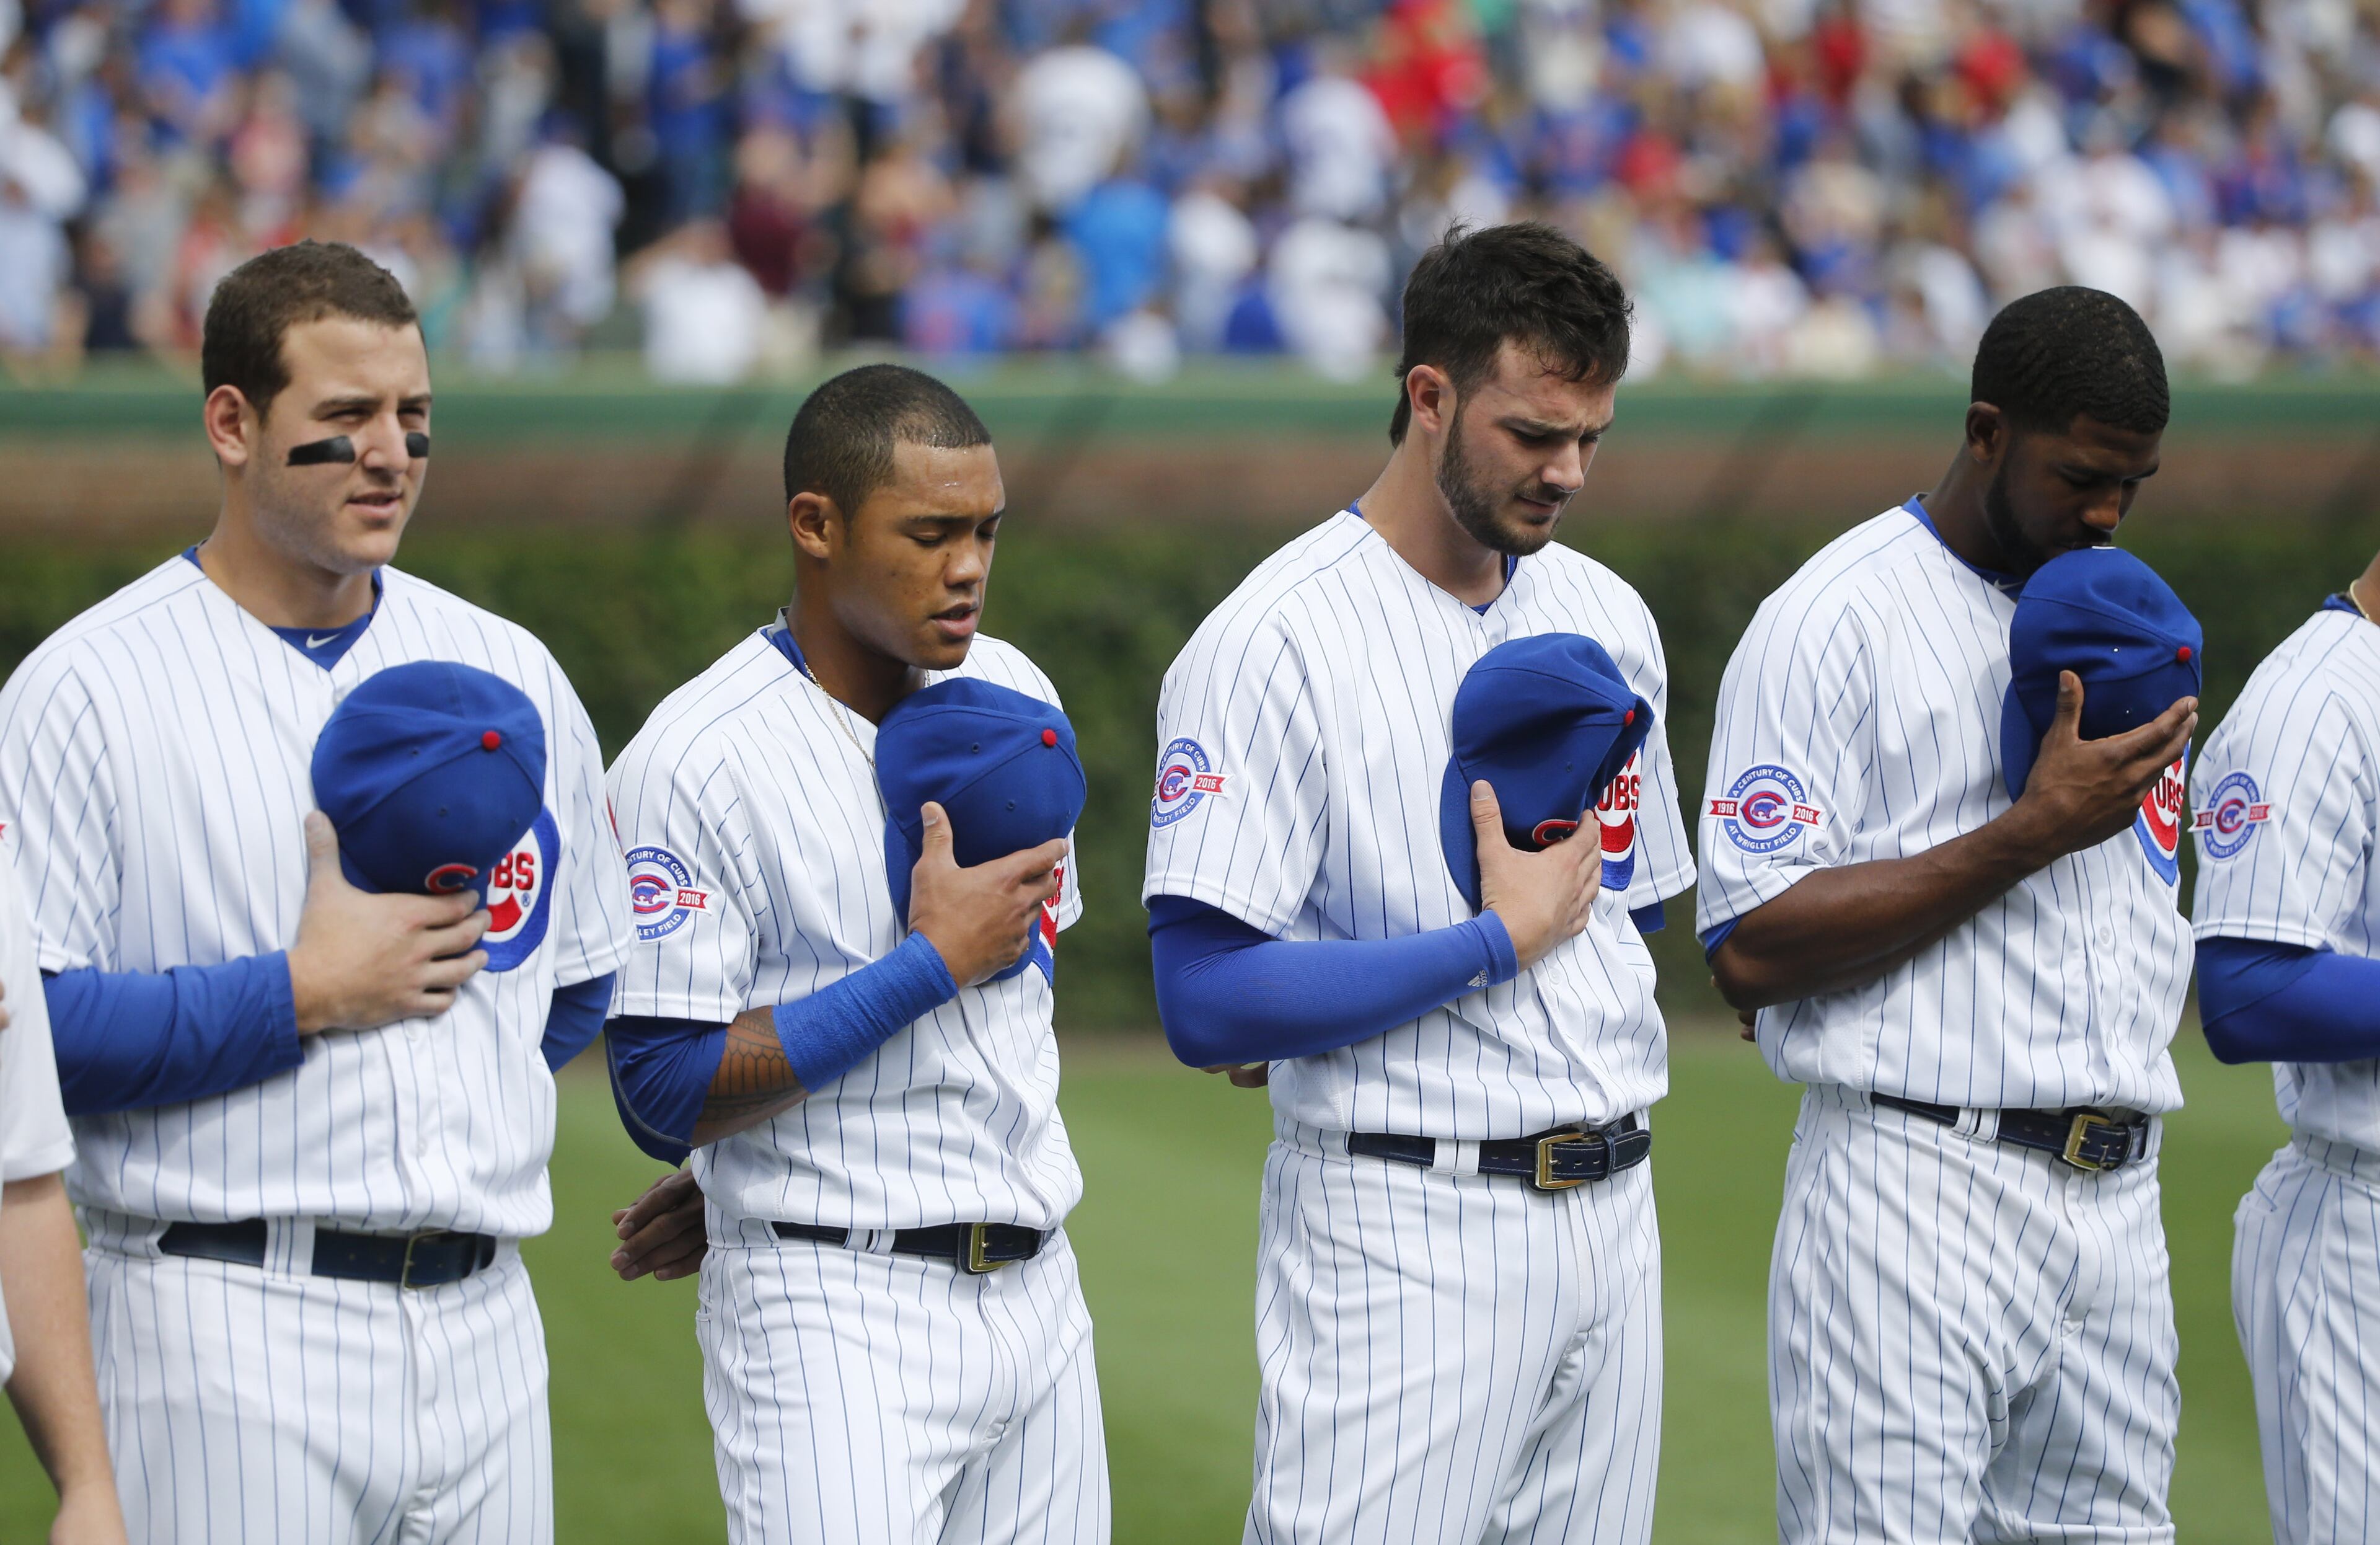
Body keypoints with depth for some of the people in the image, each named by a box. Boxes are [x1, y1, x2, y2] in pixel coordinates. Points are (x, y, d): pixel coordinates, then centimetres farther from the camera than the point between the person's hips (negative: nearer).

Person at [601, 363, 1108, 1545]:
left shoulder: (1016, 697, 10)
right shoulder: (697, 758, -10)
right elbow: (666, 1091, -14)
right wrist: (932, 962, -14)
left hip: (1033, 1291, 6)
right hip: (834, 1315, -6)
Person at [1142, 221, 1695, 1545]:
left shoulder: (1608, 618, 12)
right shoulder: (1276, 642, -10)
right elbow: (1209, 1006, -16)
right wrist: (1500, 942, -12)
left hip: (1611, 1220, 7)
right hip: (1403, 1235, -7)